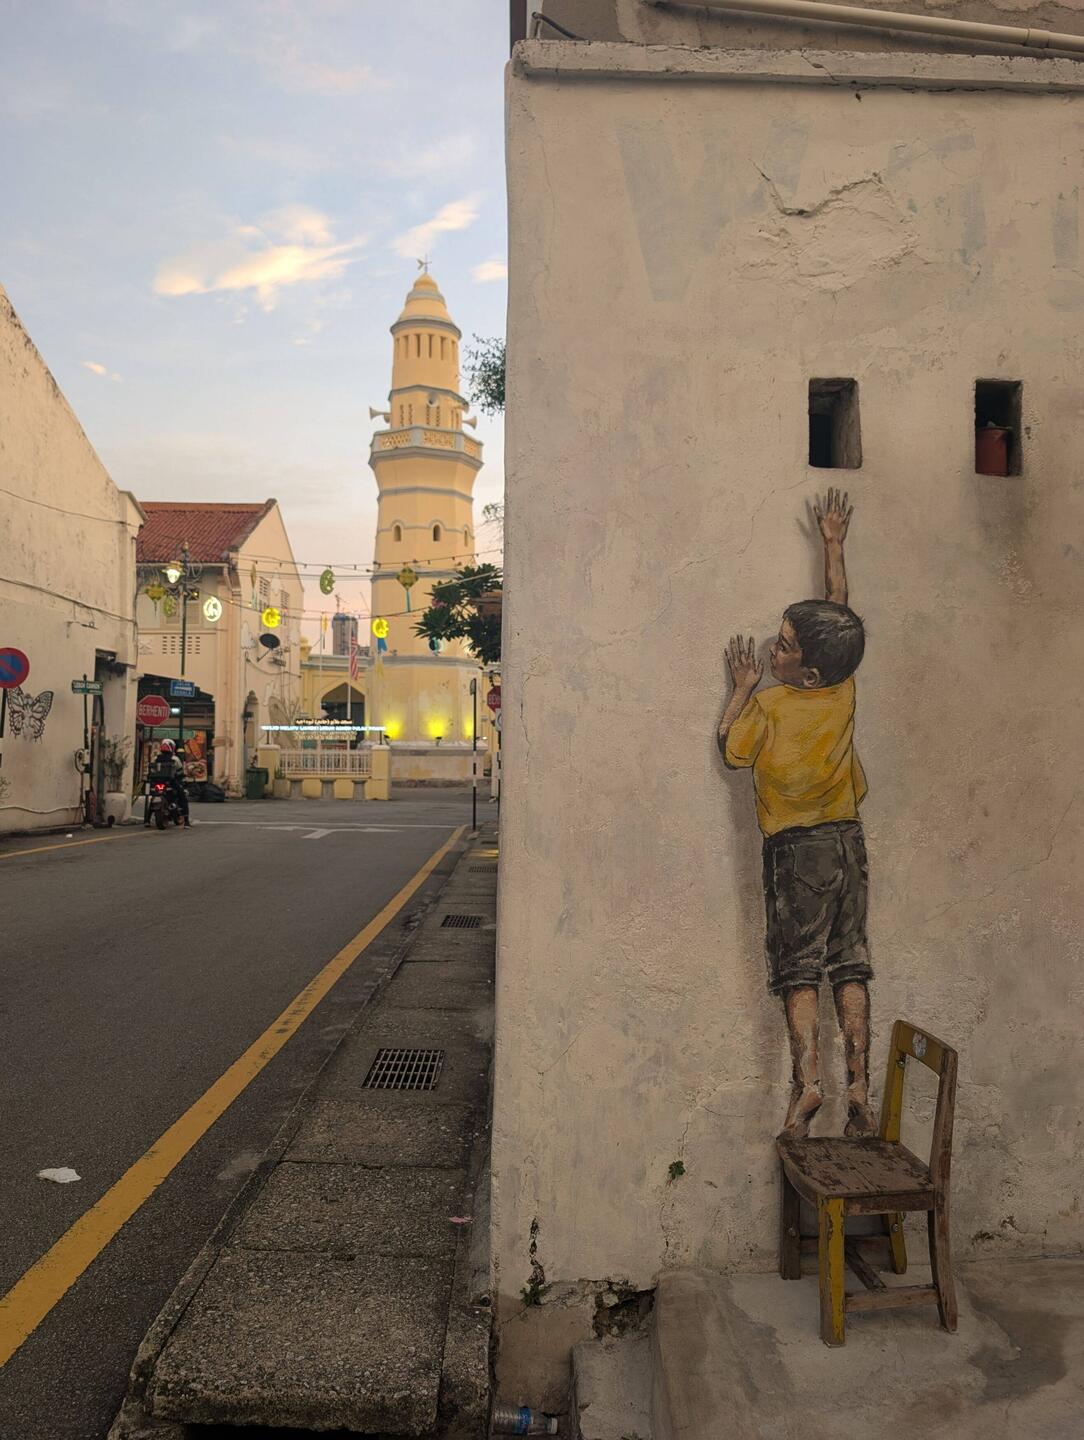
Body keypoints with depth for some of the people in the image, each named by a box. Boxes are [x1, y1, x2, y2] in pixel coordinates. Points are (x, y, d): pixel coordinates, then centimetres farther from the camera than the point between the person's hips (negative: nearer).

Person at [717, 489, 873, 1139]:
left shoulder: (770, 704, -13)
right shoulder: (845, 690, -1)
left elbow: (733, 751, 2)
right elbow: (840, 610, 11)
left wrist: (743, 687, 7)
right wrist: (834, 545, 18)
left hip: (797, 847, -4)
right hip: (849, 840, 4)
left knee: (800, 969, 3)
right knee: (850, 966, 7)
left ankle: (808, 1082, -5)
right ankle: (860, 1088, 7)